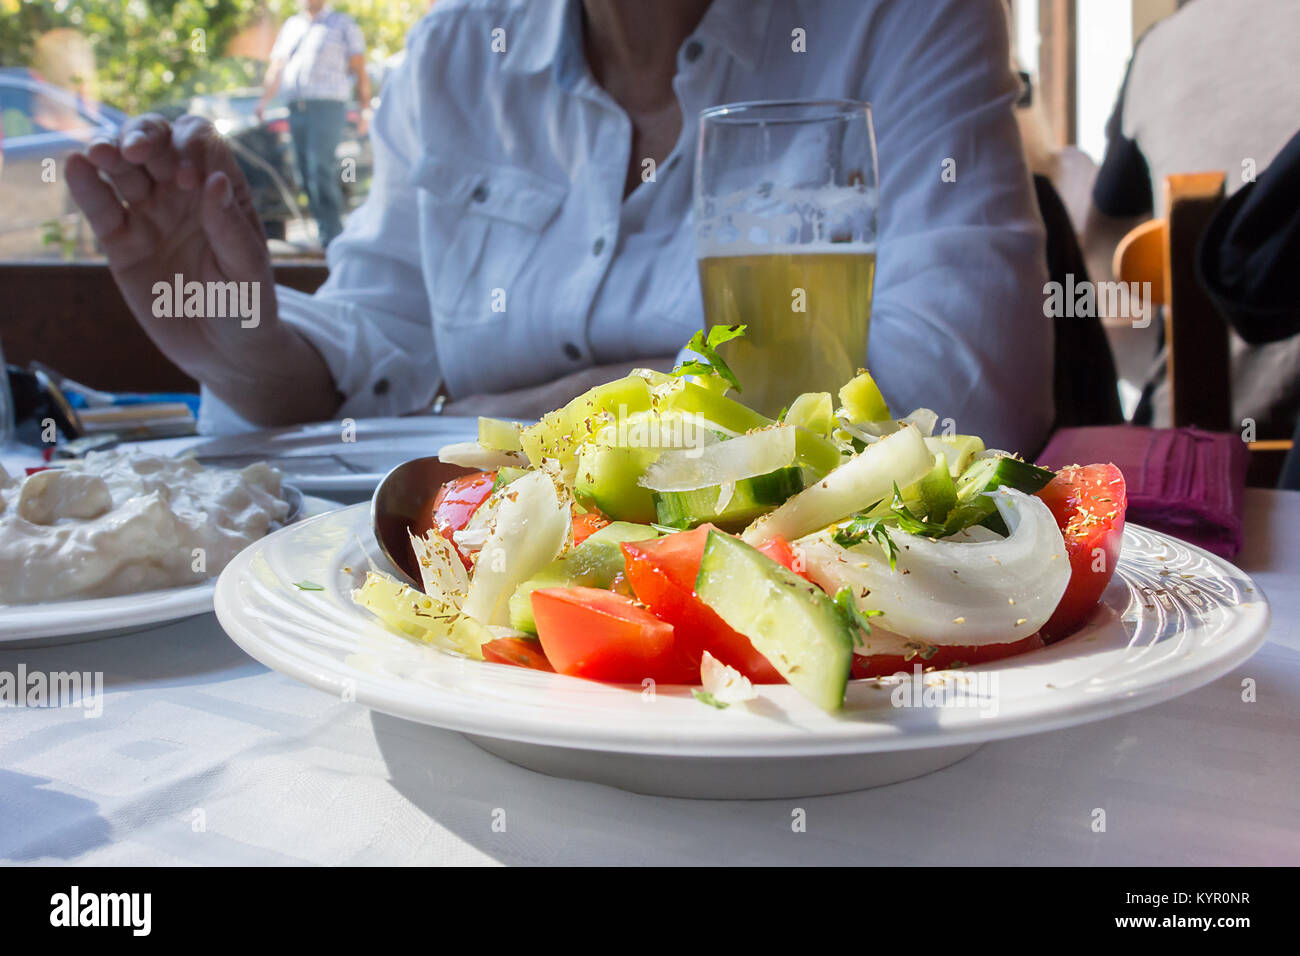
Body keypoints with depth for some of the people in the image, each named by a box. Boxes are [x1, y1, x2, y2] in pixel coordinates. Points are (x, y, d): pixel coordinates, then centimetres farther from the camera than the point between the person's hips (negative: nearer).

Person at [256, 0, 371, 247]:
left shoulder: (344, 25, 8)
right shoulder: (291, 26, 23)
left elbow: (360, 72, 3)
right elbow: (276, 69, 22)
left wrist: (365, 110, -7)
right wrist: (264, 100, 6)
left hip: (327, 106, -6)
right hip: (296, 109, 6)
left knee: (321, 169, -19)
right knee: (308, 175, 2)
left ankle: (333, 238, -18)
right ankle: (325, 234, 7)